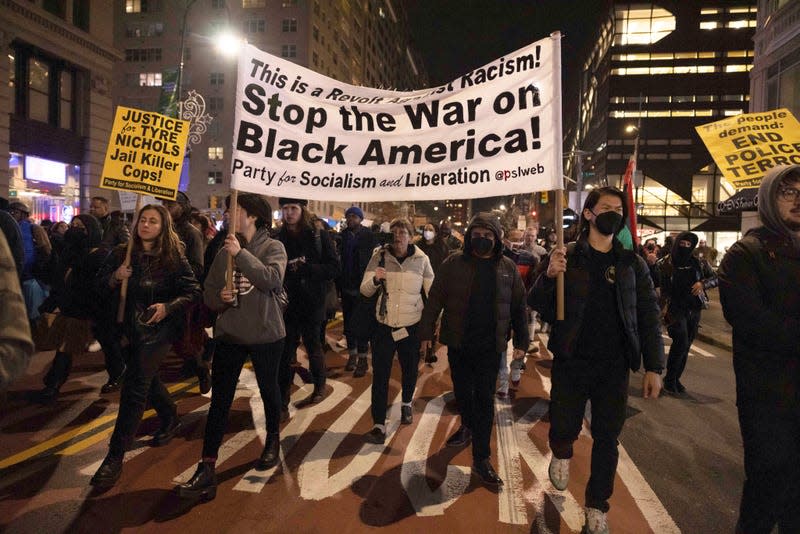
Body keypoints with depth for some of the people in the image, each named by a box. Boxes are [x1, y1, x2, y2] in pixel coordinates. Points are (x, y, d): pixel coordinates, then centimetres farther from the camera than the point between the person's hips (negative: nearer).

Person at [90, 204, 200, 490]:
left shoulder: (174, 257, -9)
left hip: (159, 328, -5)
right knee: (147, 378, 22)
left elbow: (193, 291, -8)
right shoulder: (122, 253, 2)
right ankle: (171, 419, 47)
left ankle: (115, 457, 0)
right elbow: (101, 289, 6)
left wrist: (167, 306, -23)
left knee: (134, 388, -8)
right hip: (131, 327, 5)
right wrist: (115, 277, -14)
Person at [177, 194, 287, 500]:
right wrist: (218, 297, -15)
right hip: (229, 334, 3)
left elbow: (272, 279, -25)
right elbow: (208, 291, 7)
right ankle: (207, 469, 6)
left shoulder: (273, 247, -7)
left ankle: (273, 440, 43)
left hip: (265, 334, -3)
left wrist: (241, 253, -25)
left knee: (268, 390, 17)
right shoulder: (225, 252, 5)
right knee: (219, 401, 1)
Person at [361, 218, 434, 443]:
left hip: (411, 325, 1)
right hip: (384, 325, -1)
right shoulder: (380, 256, -5)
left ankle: (407, 404, 46)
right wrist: (375, 279, -28)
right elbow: (365, 290, -7)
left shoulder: (421, 259, -5)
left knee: (410, 370, 18)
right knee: (380, 376, -2)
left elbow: (432, 292, 3)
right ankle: (378, 425, 6)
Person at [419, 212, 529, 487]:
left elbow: (518, 307, 6)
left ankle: (481, 458, 8)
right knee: (462, 390, 17)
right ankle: (468, 426, 46)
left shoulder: (508, 268, 1)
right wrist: (426, 331, -2)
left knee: (485, 399, 0)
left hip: (490, 346, -1)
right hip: (458, 342, 1)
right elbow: (435, 299, 0)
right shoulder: (453, 263, -3)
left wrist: (521, 342, 5)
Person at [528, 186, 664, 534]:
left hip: (614, 368, 2)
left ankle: (597, 506, 31)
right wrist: (549, 277, -26)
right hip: (571, 363, -2)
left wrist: (654, 367, -2)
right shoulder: (566, 256, -3)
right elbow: (537, 305, -6)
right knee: (564, 429, 4)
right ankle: (561, 453, 41)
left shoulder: (632, 262, 2)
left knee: (607, 439, 10)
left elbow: (648, 316, 4)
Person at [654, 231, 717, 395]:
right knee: (681, 342, -16)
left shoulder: (699, 263, 3)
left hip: (694, 310, 4)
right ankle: (669, 379, 0)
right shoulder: (664, 264, -5)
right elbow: (652, 283, -6)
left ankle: (676, 379, 24)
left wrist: (703, 283, -11)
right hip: (674, 310, -4)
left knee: (686, 346, 9)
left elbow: (715, 278, 8)